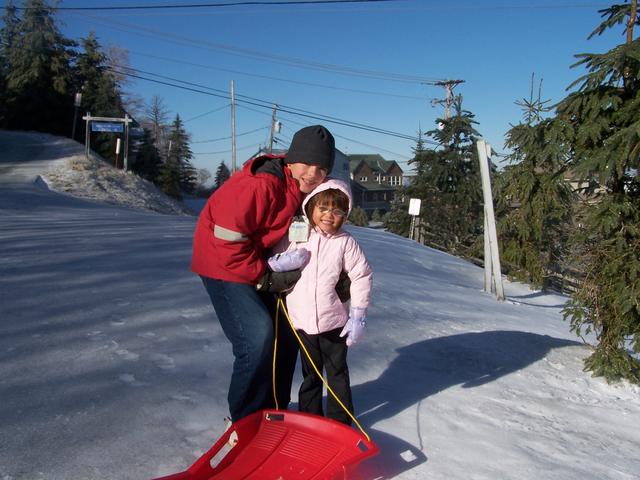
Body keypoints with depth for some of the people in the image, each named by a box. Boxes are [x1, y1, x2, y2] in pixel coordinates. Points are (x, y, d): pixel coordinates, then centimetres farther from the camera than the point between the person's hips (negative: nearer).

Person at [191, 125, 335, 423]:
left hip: (264, 266, 9)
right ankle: (246, 420, 4)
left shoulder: (306, 188, -2)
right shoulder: (259, 185, -31)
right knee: (257, 337, -18)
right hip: (225, 265, -9)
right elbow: (228, 240, -28)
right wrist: (265, 278, -20)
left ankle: (273, 409, 28)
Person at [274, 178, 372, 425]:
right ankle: (309, 415, 36)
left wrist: (358, 317, -7)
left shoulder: (345, 242, -9)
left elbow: (362, 277, -6)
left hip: (334, 322, -2)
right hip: (302, 321, 2)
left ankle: (341, 420, 29)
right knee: (310, 373, 19)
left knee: (337, 373, 14)